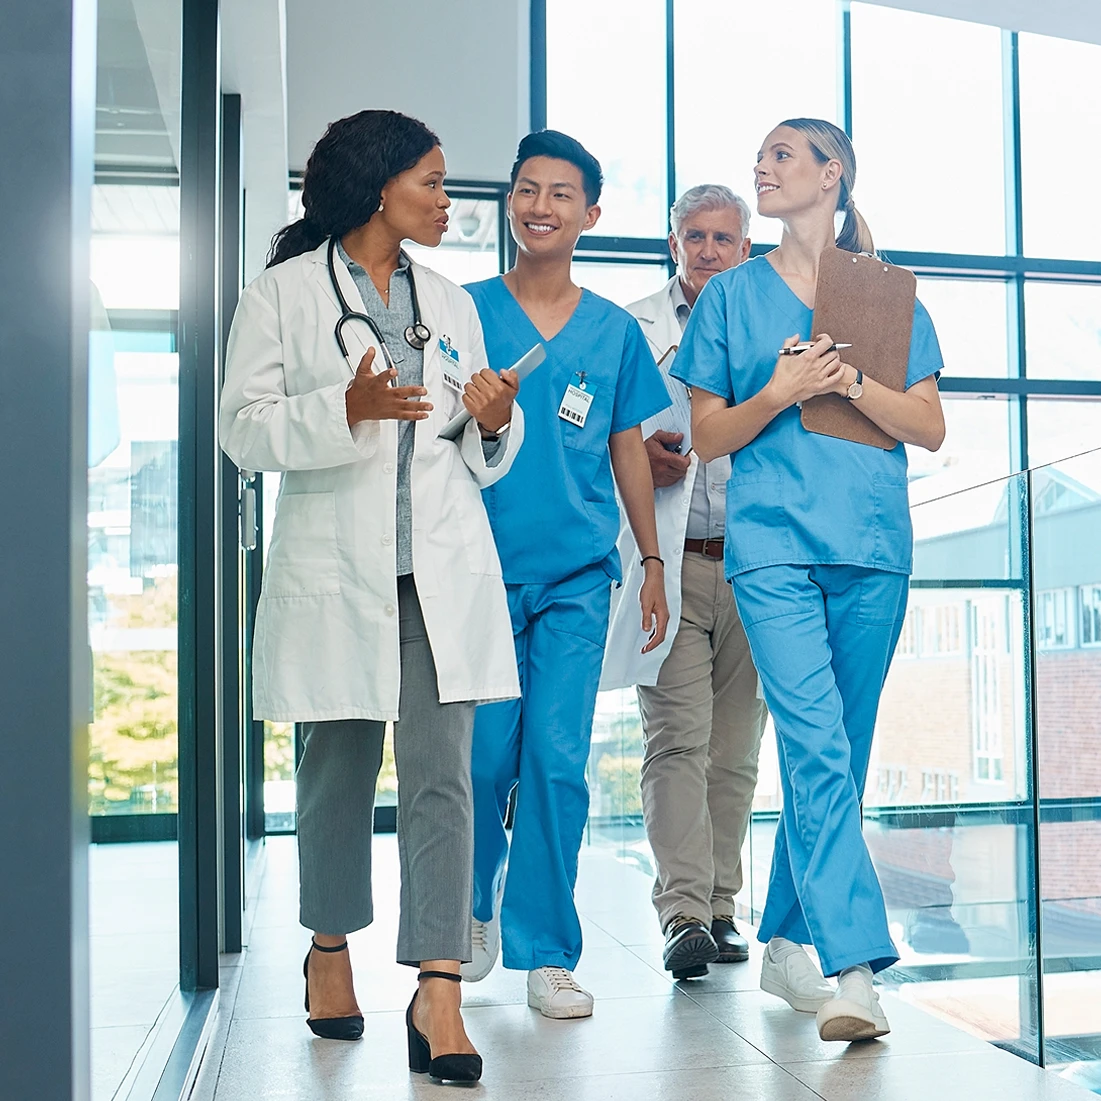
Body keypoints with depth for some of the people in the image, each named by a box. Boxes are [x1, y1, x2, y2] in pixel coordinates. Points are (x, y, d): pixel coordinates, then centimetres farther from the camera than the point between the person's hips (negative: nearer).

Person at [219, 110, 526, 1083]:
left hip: (443, 567, 3)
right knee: (339, 768, 9)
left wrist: (494, 421, -2)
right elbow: (246, 429, -4)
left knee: (442, 775, -6)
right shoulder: (284, 293, 4)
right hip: (334, 566, -3)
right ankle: (331, 947, 32)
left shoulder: (450, 302, 18)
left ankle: (439, 995, -5)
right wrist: (348, 408, -18)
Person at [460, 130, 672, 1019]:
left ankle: (546, 953, 9)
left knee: (558, 759, -3)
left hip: (578, 573, 1)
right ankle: (477, 903, 31)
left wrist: (653, 562, 13)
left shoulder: (614, 331, 10)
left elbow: (628, 451, 15)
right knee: (483, 755, 2)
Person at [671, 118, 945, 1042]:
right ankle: (855, 967, -16)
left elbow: (929, 428, 6)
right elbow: (708, 436, 9)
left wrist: (850, 381, -9)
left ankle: (787, 941, 22)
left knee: (835, 753, 7)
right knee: (815, 746, -15)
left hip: (873, 548, 2)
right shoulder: (733, 296, 12)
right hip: (774, 546, -2)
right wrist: (781, 392, -8)